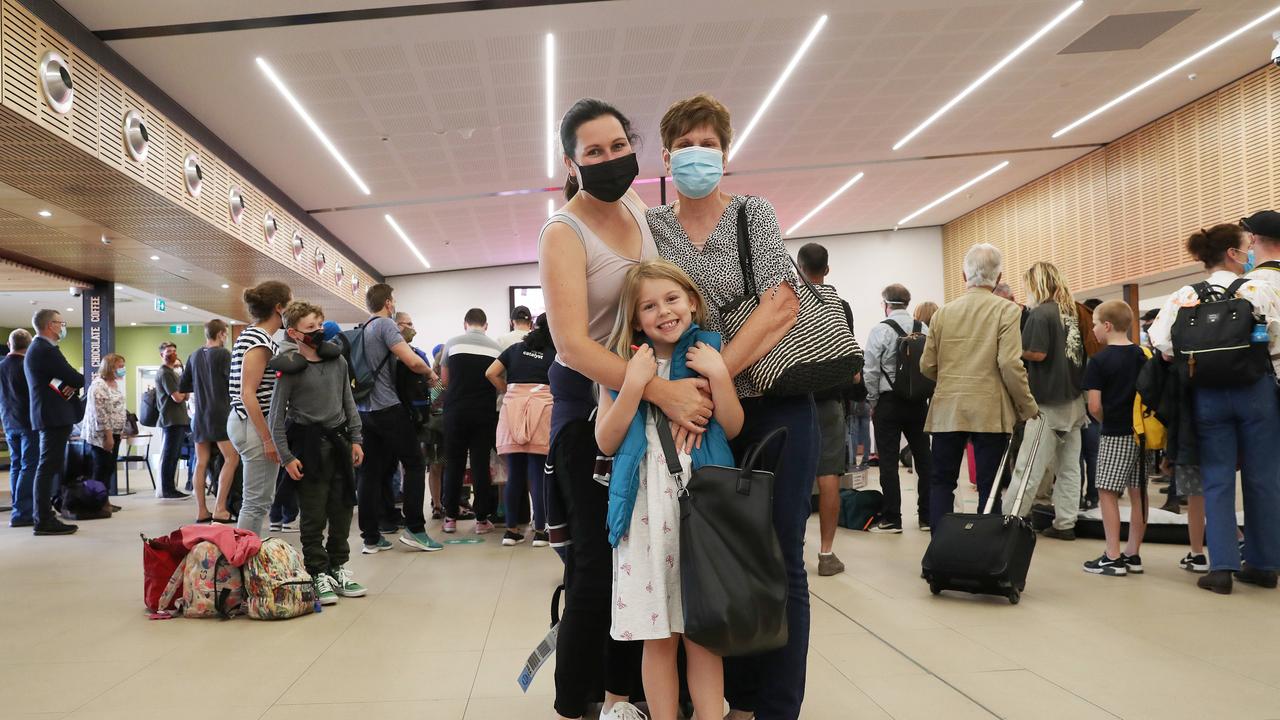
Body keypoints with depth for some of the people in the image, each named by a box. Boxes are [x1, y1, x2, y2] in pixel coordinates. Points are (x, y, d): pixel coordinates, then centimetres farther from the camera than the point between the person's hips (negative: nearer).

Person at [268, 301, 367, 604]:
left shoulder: (338, 360, 6)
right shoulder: (289, 368, -8)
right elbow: (277, 417, -7)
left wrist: (355, 439, 9)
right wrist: (286, 457, -11)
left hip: (338, 441, 5)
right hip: (308, 445, -5)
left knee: (342, 508, 10)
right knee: (314, 515, 1)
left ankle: (338, 566, 23)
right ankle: (319, 574, 11)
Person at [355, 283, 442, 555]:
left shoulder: (362, 331, 14)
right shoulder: (385, 325, -10)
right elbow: (412, 361, -20)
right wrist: (430, 373, -1)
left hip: (364, 409, 8)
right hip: (388, 408, -8)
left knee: (371, 471, 7)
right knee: (415, 463, 2)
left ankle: (370, 537, 8)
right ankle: (414, 529, 0)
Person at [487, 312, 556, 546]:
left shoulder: (515, 349, 17)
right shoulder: (555, 355, 9)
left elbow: (491, 373, 9)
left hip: (512, 410, 3)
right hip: (542, 410, -3)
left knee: (514, 474, 8)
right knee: (538, 474, 0)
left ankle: (512, 530, 12)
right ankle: (540, 531, 2)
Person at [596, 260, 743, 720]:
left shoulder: (708, 352, 6)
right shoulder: (624, 363, 4)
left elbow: (733, 428, 3)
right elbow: (606, 442, -2)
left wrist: (719, 375, -10)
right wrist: (634, 383, -13)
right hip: (648, 508, 0)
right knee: (659, 638, 6)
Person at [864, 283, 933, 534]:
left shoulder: (880, 330, -8)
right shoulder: (924, 329, 3)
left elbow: (871, 370, -10)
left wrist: (872, 402, 2)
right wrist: (928, 394, 14)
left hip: (889, 401, -4)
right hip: (919, 402, 4)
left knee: (888, 461, 1)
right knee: (924, 458, 11)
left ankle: (891, 519, 3)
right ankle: (928, 516, 17)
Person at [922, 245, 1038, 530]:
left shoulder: (943, 312, 5)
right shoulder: (1005, 309, -5)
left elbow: (927, 366, 6)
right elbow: (1010, 364, -14)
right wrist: (1027, 407, -2)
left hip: (947, 410, 3)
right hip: (989, 412, -3)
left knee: (942, 482, 10)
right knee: (989, 486, 4)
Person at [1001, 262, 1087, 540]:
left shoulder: (1041, 313, -11)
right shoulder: (1072, 312, 12)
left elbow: (1037, 353, -20)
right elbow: (1082, 351, 18)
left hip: (1048, 402, -8)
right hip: (1074, 399, 8)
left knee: (1028, 468, -6)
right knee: (1069, 466, 9)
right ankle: (1065, 523, 13)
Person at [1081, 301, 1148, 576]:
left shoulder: (1099, 361, -10)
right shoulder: (1143, 356, 7)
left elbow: (1095, 406, -14)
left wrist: (1107, 421, 4)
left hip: (1115, 435, -6)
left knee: (1107, 492, -1)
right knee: (1138, 493, 10)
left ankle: (1113, 557, -2)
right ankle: (1133, 554, 17)